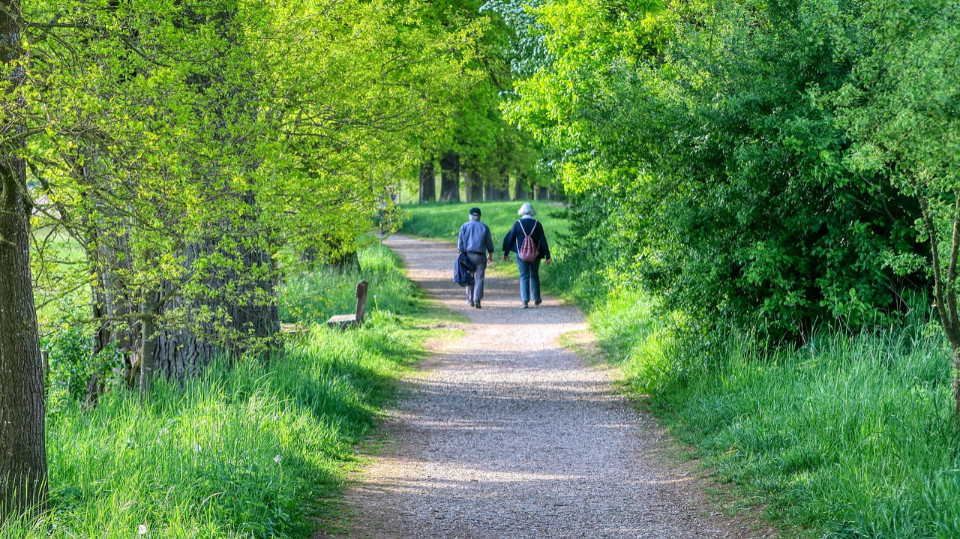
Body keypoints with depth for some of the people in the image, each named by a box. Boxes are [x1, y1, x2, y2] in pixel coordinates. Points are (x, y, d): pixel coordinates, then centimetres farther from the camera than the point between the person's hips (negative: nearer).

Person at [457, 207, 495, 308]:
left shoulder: (464, 226, 3)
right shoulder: (484, 227, 3)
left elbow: (460, 242, 0)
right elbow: (489, 243, 7)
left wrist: (461, 254, 4)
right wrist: (490, 254, 19)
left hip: (468, 254, 1)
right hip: (480, 256, -1)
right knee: (479, 278, -2)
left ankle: (470, 300, 17)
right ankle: (477, 300, -15)